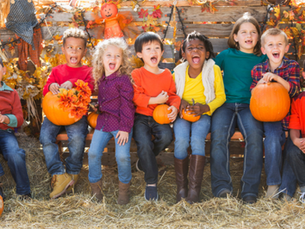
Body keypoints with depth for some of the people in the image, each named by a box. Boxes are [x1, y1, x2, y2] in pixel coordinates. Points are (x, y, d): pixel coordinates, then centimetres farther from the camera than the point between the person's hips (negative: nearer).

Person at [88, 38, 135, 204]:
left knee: (122, 156, -12)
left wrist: (125, 128, -15)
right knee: (93, 153, 1)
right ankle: (96, 188, 18)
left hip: (120, 124, -6)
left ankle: (124, 189, 11)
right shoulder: (100, 80, 8)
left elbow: (127, 105, -12)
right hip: (103, 122, 6)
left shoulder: (123, 79, -11)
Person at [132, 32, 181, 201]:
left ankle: (145, 159, 6)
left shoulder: (167, 74, 9)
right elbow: (135, 97, -11)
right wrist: (155, 100, -19)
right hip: (140, 117, -3)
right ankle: (151, 183, -7)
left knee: (166, 136, -27)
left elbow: (173, 94, 11)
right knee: (144, 144, -25)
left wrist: (174, 107, -11)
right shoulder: (136, 74, -3)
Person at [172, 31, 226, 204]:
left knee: (197, 139, -31)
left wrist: (205, 108, -18)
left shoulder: (214, 70, -1)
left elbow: (221, 96, 0)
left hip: (203, 114, -1)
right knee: (181, 140, -29)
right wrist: (179, 102, -7)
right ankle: (181, 188, -16)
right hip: (182, 114, 1)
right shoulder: (178, 72, 5)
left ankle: (194, 190, -28)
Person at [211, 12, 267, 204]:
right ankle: (222, 187, -24)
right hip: (225, 104, 0)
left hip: (249, 105, 0)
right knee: (219, 136, -29)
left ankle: (250, 190, -24)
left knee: (255, 135, -30)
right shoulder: (226, 55, 15)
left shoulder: (262, 59, 14)